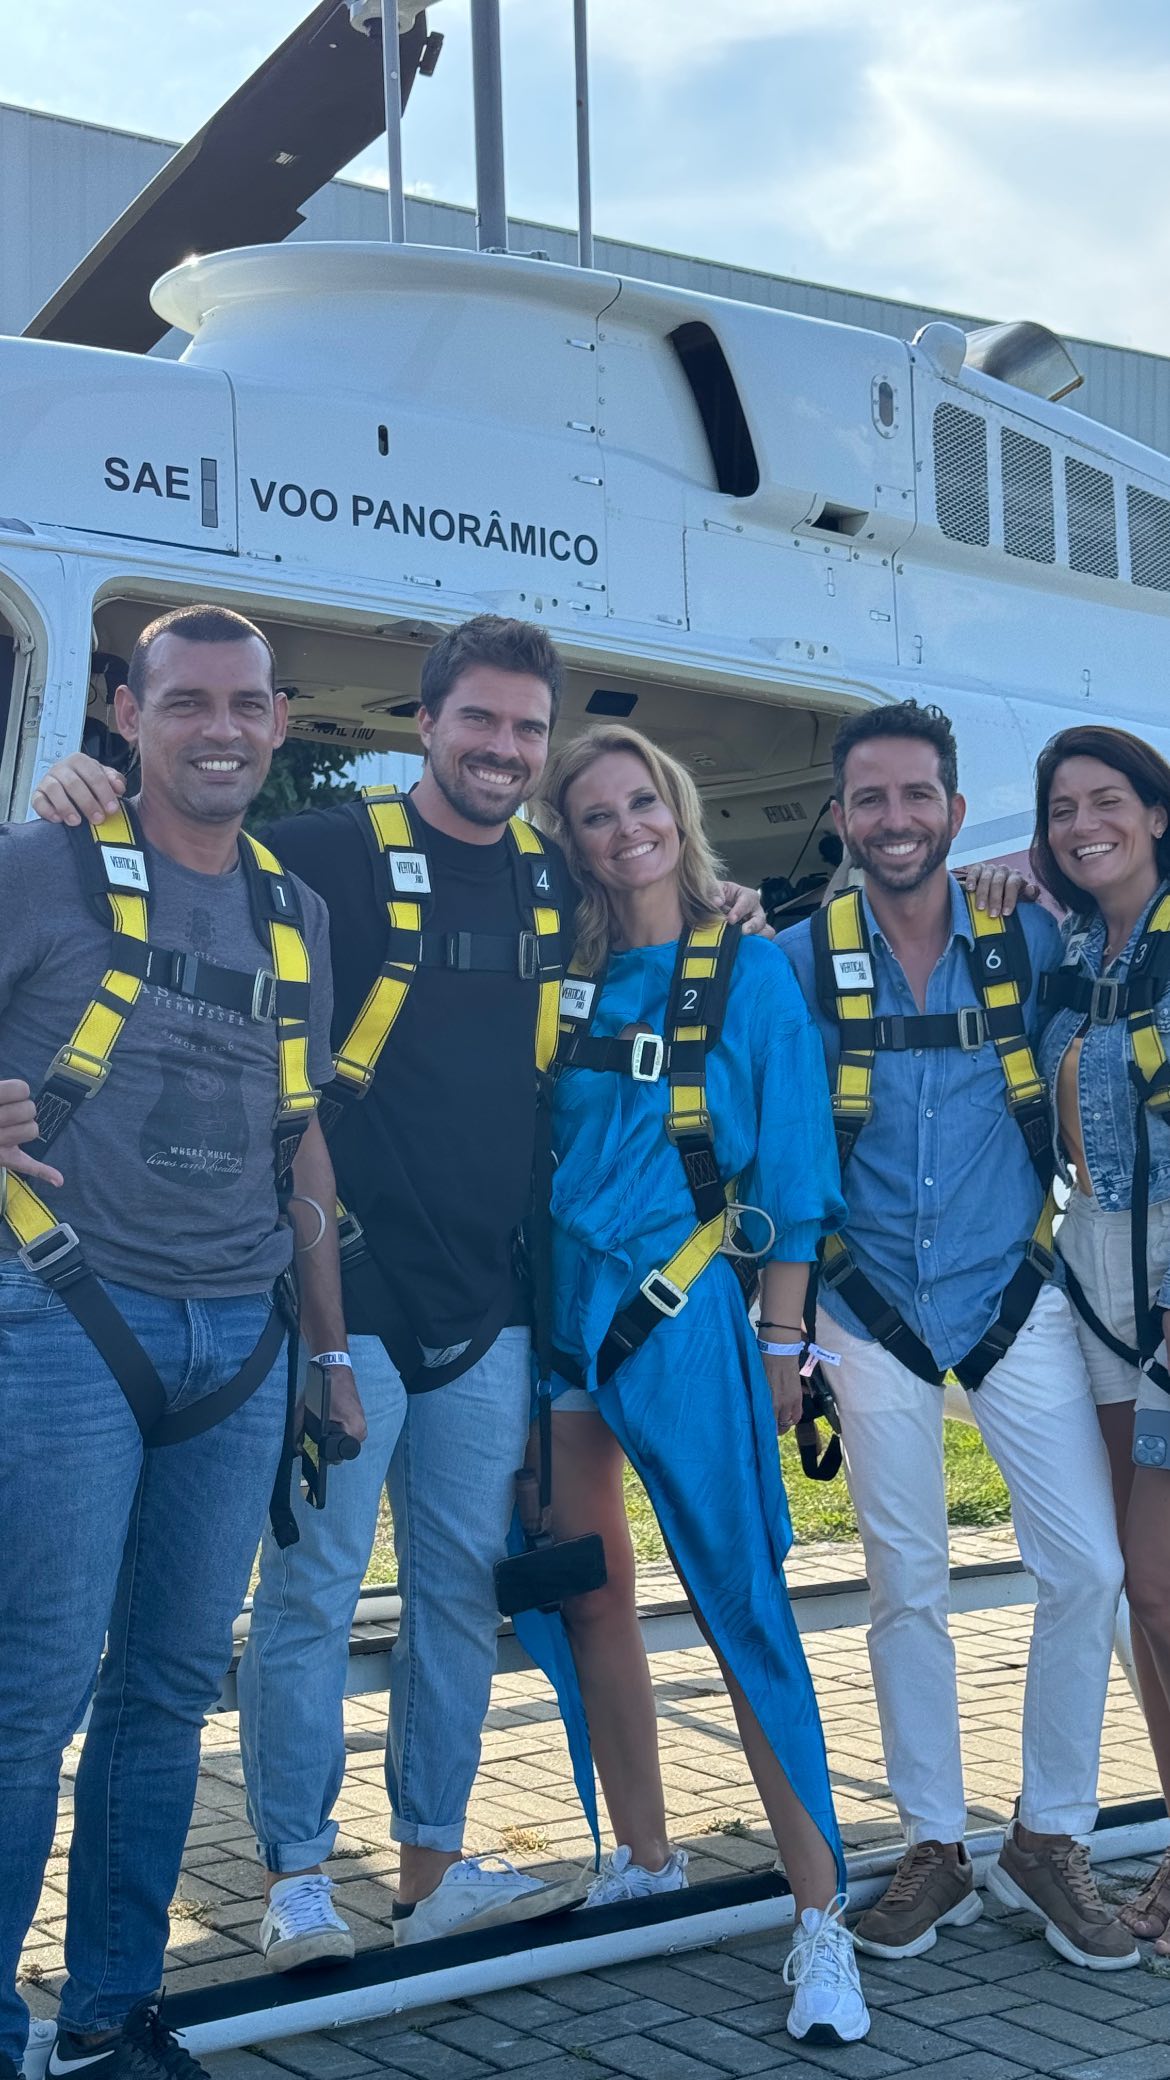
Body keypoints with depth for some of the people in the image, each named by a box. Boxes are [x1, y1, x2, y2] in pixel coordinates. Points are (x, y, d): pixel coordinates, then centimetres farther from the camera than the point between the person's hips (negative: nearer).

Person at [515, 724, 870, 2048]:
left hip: (682, 1315, -4)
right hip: (553, 1305, 4)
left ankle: (820, 1913, -2)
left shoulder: (750, 974, 1)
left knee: (739, 1596, -8)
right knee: (588, 1592, 10)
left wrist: (782, 1341, -3)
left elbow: (789, 1170, 1)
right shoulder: (553, 973, 9)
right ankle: (644, 1858, 26)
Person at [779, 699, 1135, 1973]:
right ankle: (935, 1846, 22)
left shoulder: (1030, 941, -1)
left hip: (1015, 1297, 1)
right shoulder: (800, 960, -3)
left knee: (1086, 1567, -4)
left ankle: (1048, 1839, 14)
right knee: (905, 1586, 7)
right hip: (872, 1312, 0)